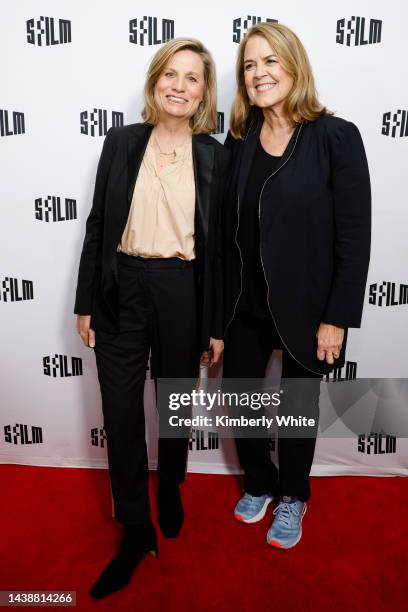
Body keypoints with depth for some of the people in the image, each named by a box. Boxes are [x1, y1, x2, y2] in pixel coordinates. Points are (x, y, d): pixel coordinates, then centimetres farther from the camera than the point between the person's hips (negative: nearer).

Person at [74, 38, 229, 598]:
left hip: (182, 292, 0)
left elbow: (218, 243, 2)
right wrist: (86, 303, 2)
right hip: (122, 290, 1)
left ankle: (171, 489, 46)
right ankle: (137, 530, 25)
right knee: (121, 415, 5)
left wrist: (216, 326, 2)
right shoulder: (122, 142, 3)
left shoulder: (215, 156, 1)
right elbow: (98, 225, 4)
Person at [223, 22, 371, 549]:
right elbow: (229, 229, 4)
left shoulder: (335, 137, -11)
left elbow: (355, 238, -12)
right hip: (245, 304, 4)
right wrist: (221, 306, 4)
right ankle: (259, 483, 44)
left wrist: (337, 317, -14)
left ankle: (292, 496, 43)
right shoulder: (239, 139, 3)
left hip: (305, 307, -4)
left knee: (297, 407, 14)